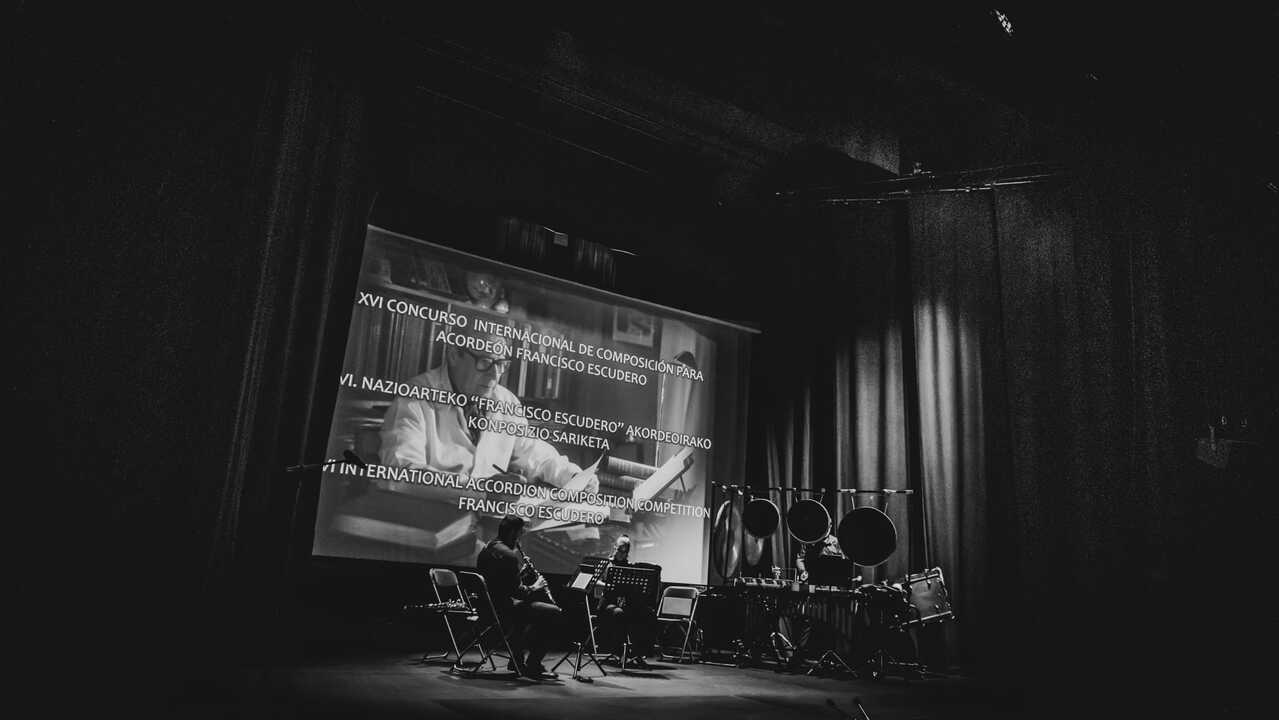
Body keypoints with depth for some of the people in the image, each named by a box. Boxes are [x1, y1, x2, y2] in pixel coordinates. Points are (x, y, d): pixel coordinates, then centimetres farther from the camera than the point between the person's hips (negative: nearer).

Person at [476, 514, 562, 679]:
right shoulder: (508, 555, -20)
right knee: (552, 612, -10)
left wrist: (522, 571, 11)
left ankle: (517, 659, 32)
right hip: (503, 609, -11)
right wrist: (534, 587, -5)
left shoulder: (487, 549, 11)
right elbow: (516, 591, -22)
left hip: (487, 606, 11)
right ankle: (532, 667, -4)